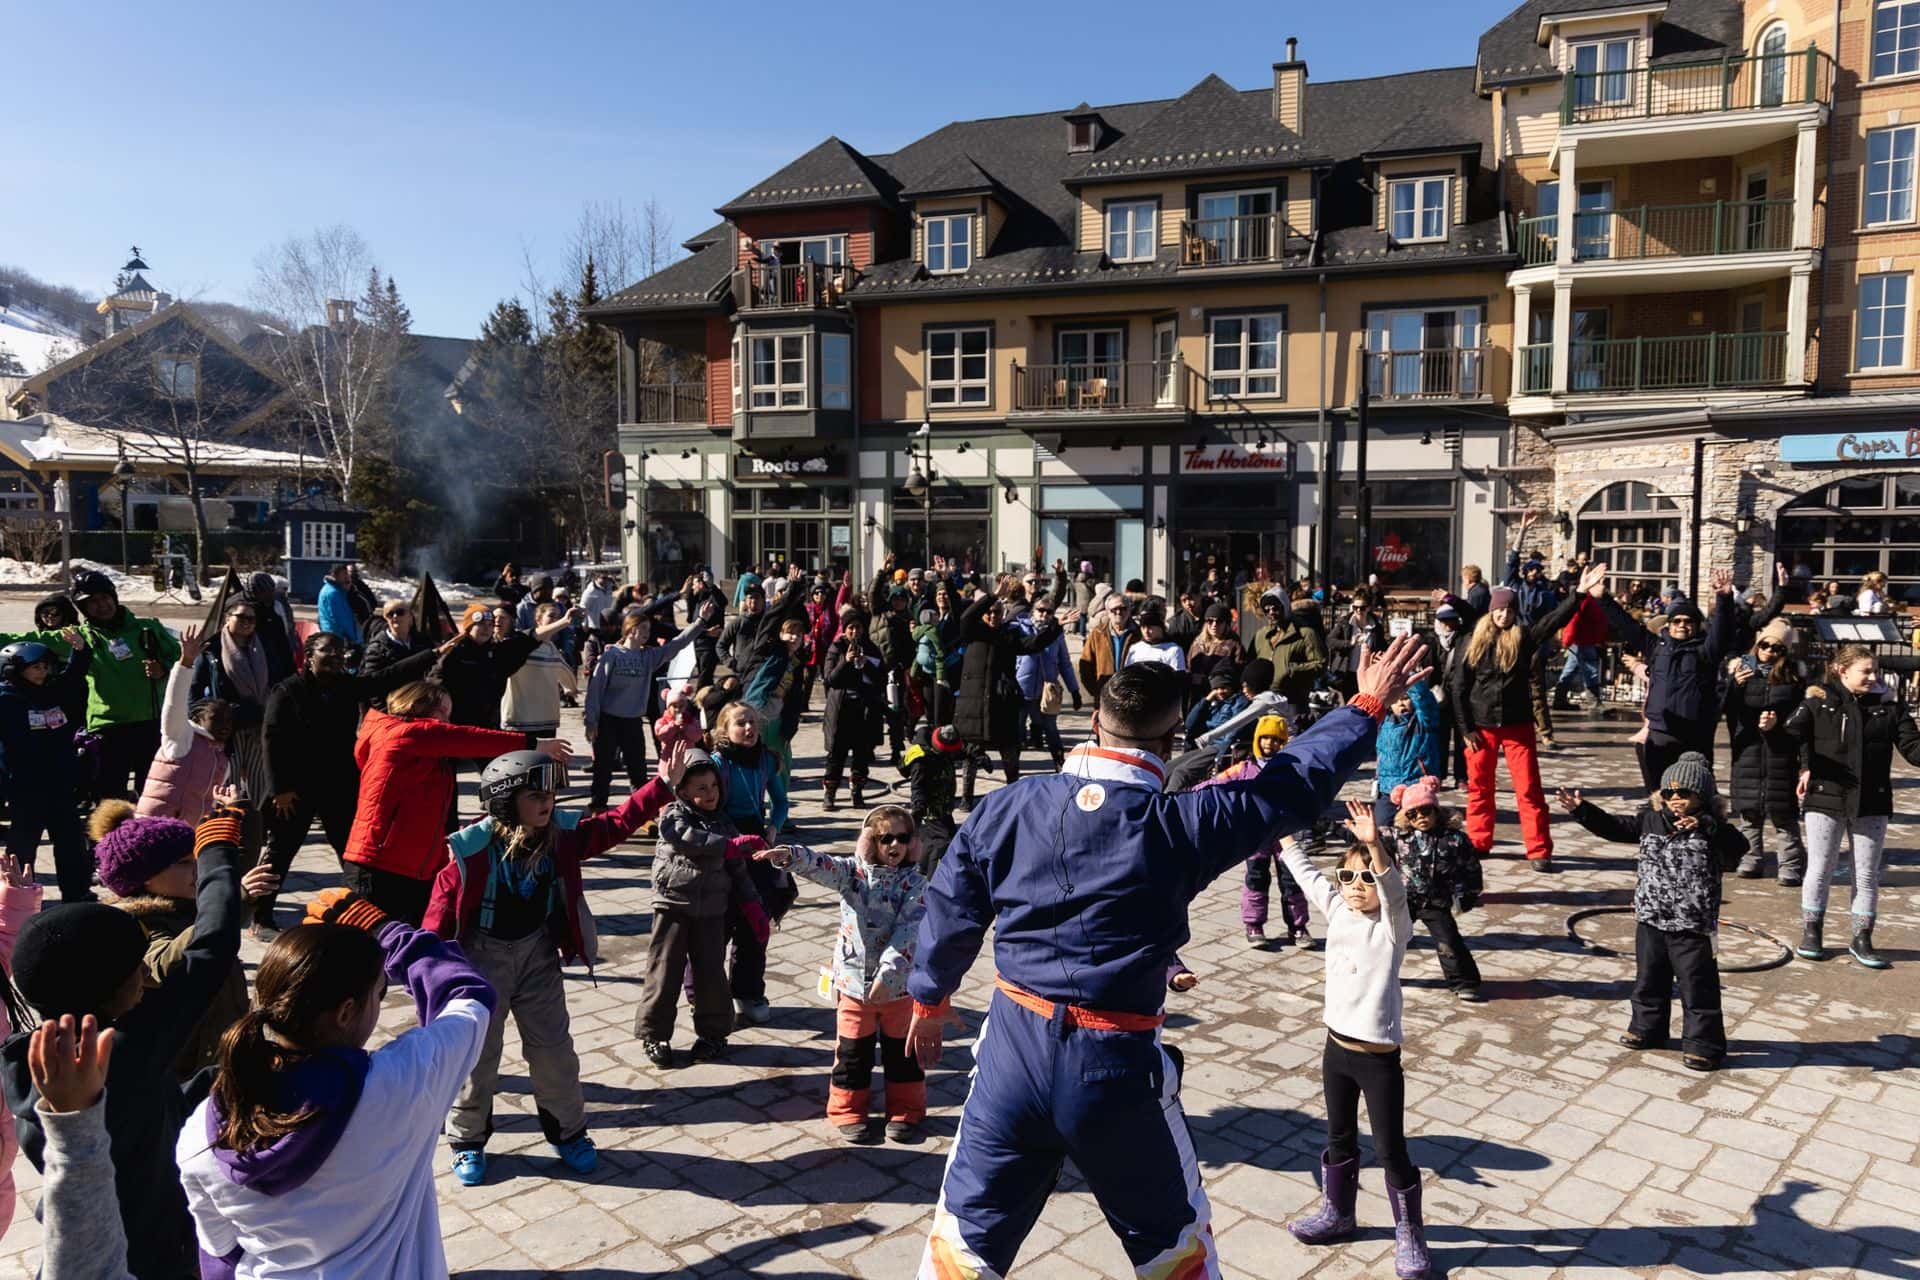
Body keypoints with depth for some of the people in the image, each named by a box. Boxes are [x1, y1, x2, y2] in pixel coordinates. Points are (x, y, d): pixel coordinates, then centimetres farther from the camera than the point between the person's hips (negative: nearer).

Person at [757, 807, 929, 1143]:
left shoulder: (915, 883, -9)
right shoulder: (852, 872, -5)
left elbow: (909, 931, -18)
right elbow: (820, 865, -23)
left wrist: (888, 970, -30)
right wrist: (790, 855, -44)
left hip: (899, 983, -1)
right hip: (853, 979, 1)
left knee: (902, 1050, 13)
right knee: (853, 1051, 12)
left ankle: (906, 1110, 31)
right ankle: (848, 1110, 30)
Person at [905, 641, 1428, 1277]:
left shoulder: (1006, 808, -6)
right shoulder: (1179, 824, -14)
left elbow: (950, 912, 5)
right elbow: (1298, 780, -3)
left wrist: (929, 998, 23)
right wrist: (1368, 705, 12)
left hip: (1014, 1049, 2)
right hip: (1116, 1066, -2)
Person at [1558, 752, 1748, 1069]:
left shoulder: (1711, 829, -11)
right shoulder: (1650, 820, 3)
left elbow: (1739, 846, -27)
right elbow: (1614, 828, 11)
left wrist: (1705, 827, -41)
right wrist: (1581, 809, 3)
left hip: (1692, 926, -5)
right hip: (1650, 920, 5)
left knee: (1697, 986, 2)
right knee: (1649, 980, 18)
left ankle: (1702, 1044, 14)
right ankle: (1647, 1029, 34)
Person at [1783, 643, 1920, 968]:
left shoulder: (1888, 706, 4)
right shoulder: (1819, 702, -3)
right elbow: (1791, 735, -8)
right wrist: (1804, 767, -20)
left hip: (1871, 804, 3)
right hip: (1825, 800, -2)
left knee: (1868, 875, 9)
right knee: (1819, 871, 7)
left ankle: (1862, 940, 21)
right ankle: (1811, 933, 21)